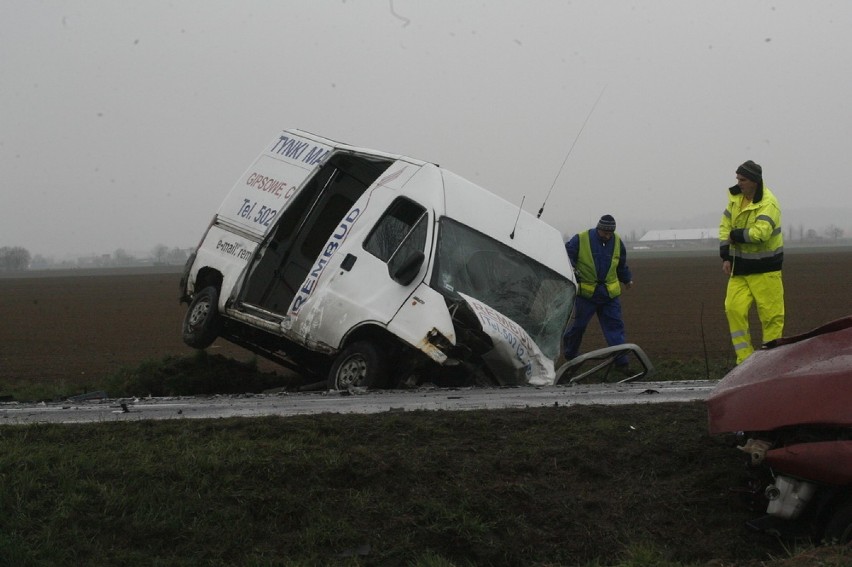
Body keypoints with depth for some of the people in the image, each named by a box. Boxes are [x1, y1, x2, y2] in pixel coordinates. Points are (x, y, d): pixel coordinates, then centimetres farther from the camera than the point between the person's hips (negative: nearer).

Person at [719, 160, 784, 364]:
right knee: (734, 309, -3)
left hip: (765, 268, -7)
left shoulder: (768, 204, -18)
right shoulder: (736, 197, 6)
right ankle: (745, 360, 3)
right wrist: (726, 257, 0)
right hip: (739, 267, 7)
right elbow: (725, 226, 8)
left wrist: (735, 236, -16)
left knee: (771, 315, -2)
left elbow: (759, 233, -31)